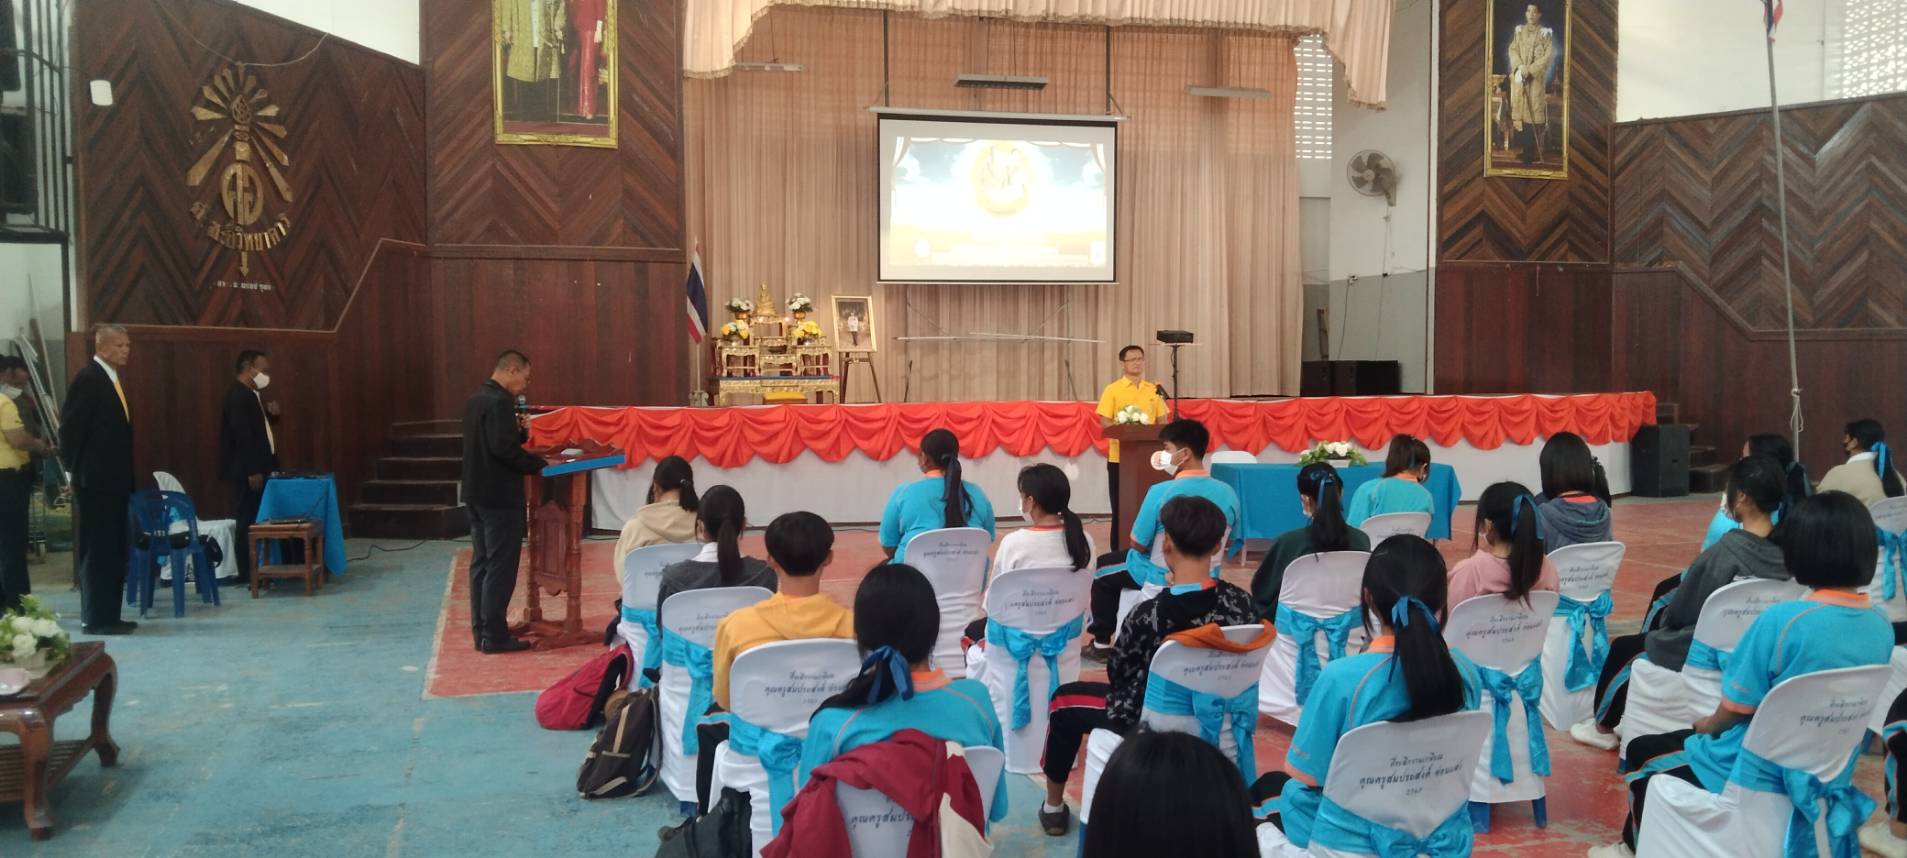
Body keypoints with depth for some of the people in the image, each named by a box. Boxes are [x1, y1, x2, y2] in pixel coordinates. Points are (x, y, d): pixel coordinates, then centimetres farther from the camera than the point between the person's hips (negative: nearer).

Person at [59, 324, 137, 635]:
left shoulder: (112, 380, 16)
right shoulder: (88, 378, -11)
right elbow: (70, 427, -14)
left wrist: (125, 474, 13)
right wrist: (75, 470, -11)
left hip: (113, 480, 9)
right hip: (96, 480, -9)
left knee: (113, 550, 10)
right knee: (98, 550, -5)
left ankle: (107, 615, 15)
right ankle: (96, 618, -1)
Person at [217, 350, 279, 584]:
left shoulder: (252, 393, 14)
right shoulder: (238, 395, -17)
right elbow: (242, 435, -22)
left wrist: (271, 414, 2)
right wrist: (252, 471, -23)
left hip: (258, 468, 10)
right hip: (248, 472, -10)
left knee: (257, 520, 12)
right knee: (248, 521, -5)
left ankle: (255, 569, 17)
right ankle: (247, 573, 0)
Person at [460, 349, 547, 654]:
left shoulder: (476, 399, 13)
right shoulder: (500, 401, -18)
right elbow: (504, 448, -25)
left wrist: (521, 432, 7)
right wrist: (538, 465, -16)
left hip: (476, 494, 10)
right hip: (499, 496, -10)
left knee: (481, 563, 14)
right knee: (501, 567, -3)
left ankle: (481, 630, 18)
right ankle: (494, 636, 0)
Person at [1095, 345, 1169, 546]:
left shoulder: (1154, 390, 10)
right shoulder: (1112, 390, -1)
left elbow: (1162, 422, 13)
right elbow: (1104, 422, -5)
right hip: (1120, 457, -3)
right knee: (1120, 507, 2)